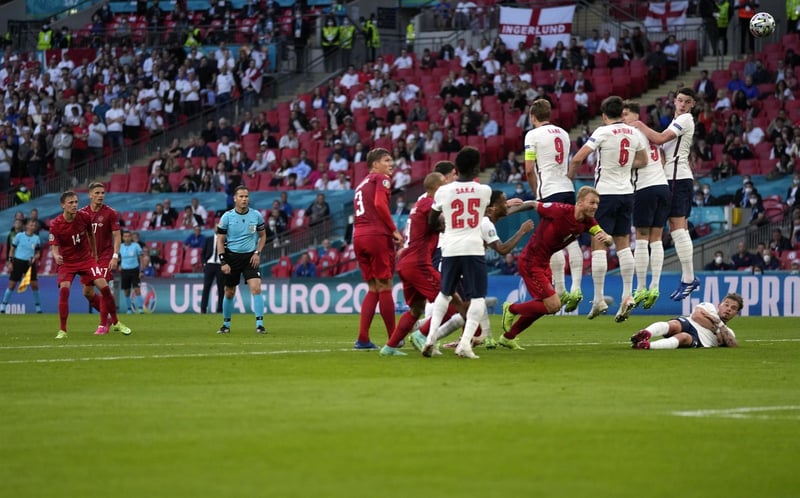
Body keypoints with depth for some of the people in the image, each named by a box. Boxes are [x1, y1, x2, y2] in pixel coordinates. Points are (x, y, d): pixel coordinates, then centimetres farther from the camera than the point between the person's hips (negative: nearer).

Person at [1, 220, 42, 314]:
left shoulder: (36, 238, 4)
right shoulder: (19, 236, -2)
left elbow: (38, 253, 10)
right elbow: (12, 249, 3)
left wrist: (35, 258, -12)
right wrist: (10, 262, -3)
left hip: (30, 263, 2)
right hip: (18, 262, -2)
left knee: (34, 285, -4)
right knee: (12, 284, -3)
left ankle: (38, 306, 10)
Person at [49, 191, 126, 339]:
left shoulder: (84, 217, -9)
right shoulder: (55, 225, -16)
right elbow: (55, 247, -15)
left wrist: (95, 255, 17)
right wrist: (56, 256, -38)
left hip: (86, 259, 2)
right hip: (67, 262, -2)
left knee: (104, 287, -8)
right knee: (64, 290, -23)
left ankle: (116, 323, 12)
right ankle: (62, 331, -13)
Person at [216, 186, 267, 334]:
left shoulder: (256, 216, -1)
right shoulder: (227, 217, -5)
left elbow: (262, 236, 12)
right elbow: (220, 240, -1)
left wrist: (258, 253, -3)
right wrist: (223, 262, -9)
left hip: (250, 257, 0)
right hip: (232, 257, 0)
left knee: (256, 288, -17)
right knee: (229, 293, 7)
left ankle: (259, 324, -15)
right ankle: (226, 324, 25)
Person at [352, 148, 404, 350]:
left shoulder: (361, 184, 25)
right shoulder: (382, 179, 0)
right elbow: (380, 204, -16)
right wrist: (394, 230, -13)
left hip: (358, 236, 8)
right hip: (377, 235, -8)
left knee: (373, 289, 12)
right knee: (385, 287, -2)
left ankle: (362, 339, 3)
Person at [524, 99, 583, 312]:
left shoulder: (533, 135, -4)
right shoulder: (563, 134, 16)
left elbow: (529, 170, -6)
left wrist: (536, 192, 6)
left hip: (549, 191, -6)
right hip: (568, 189, 6)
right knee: (571, 240, 4)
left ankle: (560, 291, -5)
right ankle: (576, 288, -2)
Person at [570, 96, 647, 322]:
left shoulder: (603, 132, -12)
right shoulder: (633, 133, 4)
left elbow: (578, 159, -17)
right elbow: (642, 160, 20)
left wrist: (570, 176, 1)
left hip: (605, 192, -5)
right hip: (626, 192, 5)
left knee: (599, 246, -2)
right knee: (623, 245, 10)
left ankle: (598, 299, -4)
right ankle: (627, 296, 4)